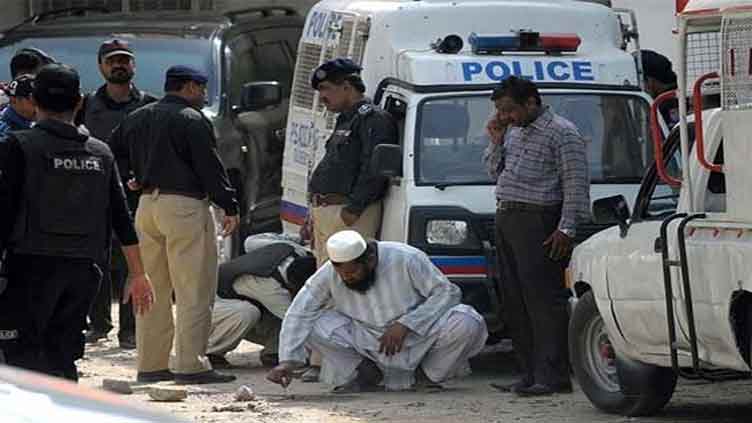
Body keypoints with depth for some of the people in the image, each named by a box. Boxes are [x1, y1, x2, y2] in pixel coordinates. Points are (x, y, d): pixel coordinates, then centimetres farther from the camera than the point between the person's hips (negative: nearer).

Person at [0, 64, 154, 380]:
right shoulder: (100, 153, 11)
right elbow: (123, 221, 11)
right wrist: (138, 274, 15)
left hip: (33, 266, -5)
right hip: (84, 269, 5)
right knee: (62, 357, 13)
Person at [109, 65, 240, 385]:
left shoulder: (137, 118, 15)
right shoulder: (191, 120, -8)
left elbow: (112, 152, 21)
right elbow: (209, 166, -11)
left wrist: (129, 180, 27)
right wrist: (229, 206, -7)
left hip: (147, 203, 8)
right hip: (185, 205, -8)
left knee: (153, 290, 12)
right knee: (194, 291, -5)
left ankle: (150, 364, 13)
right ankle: (190, 365, -9)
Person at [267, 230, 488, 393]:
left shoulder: (406, 260, -22)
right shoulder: (329, 275, -13)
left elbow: (448, 293, -19)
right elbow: (299, 314, -12)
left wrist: (405, 325, -27)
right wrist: (287, 360, -24)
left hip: (418, 336, -2)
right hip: (367, 343, 2)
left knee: (468, 323, -29)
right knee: (316, 325, -22)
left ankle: (428, 375, -1)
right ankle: (365, 372, 1)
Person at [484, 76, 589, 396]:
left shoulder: (561, 133, -7)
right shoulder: (513, 131, 19)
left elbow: (576, 184, -11)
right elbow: (496, 174, 26)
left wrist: (566, 228, -18)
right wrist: (498, 143, 10)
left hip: (537, 223, -9)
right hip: (505, 219, 9)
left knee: (542, 298, -12)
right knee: (514, 301, 7)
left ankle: (552, 376, -14)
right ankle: (530, 373, 11)